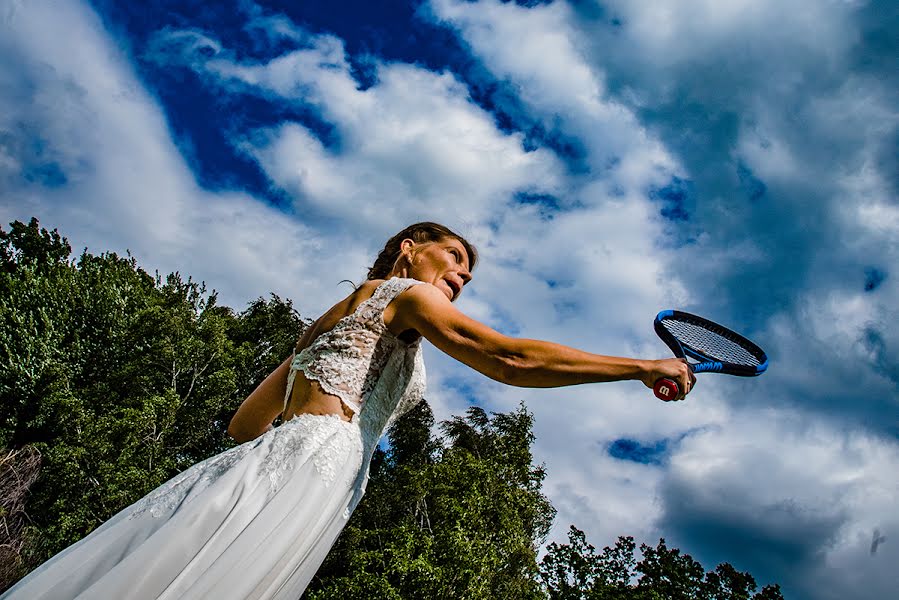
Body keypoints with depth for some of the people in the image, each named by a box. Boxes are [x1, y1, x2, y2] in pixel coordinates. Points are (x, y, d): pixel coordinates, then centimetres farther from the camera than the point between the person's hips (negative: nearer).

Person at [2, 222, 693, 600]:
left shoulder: (334, 319, 30)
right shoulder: (409, 293, 6)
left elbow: (246, 422, 26)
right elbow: (512, 359, -7)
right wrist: (644, 367, -3)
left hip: (256, 459, 9)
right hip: (311, 466, -9)